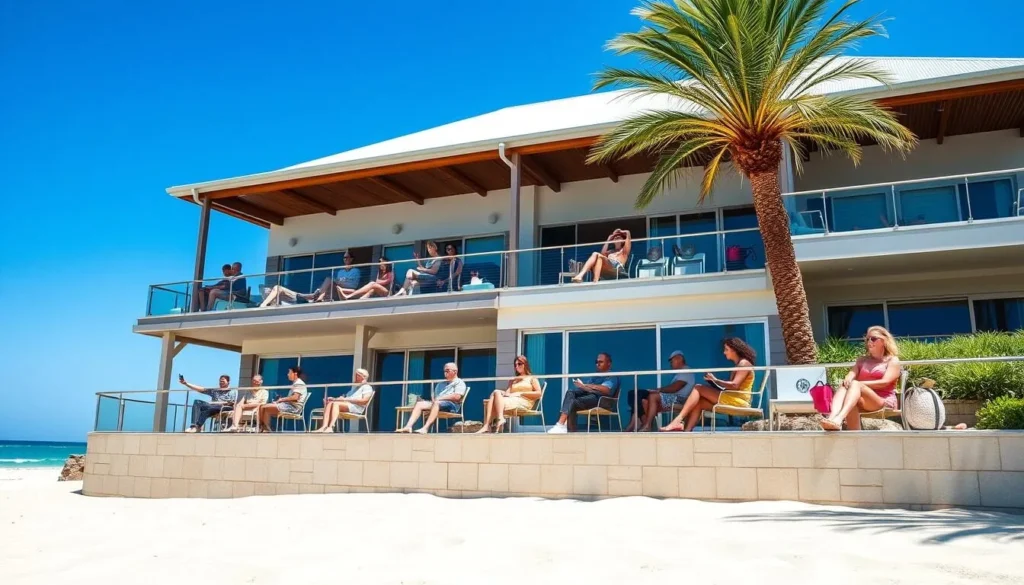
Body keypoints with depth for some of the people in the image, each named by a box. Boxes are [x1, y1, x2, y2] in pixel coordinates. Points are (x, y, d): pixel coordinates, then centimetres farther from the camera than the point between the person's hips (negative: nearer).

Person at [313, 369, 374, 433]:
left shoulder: (367, 387, 8)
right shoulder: (354, 387, 35)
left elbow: (364, 400, -11)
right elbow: (345, 397, 24)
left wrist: (347, 399, -15)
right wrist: (335, 399, 3)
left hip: (356, 407, -7)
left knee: (335, 403, -32)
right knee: (329, 403, -22)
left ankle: (330, 427, -47)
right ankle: (324, 427, -39)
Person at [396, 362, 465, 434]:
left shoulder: (460, 383, 8)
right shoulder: (441, 384, 31)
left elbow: (457, 397, -9)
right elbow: (435, 396, 23)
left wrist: (440, 398, -8)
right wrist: (435, 399, -2)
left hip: (452, 405, -7)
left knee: (436, 404, -38)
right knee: (419, 404, -17)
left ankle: (425, 428, -50)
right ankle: (408, 426, -34)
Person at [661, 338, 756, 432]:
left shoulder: (744, 363, -4)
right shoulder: (738, 365, 24)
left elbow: (735, 385, -17)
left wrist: (715, 380, -14)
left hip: (737, 400, -9)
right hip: (730, 399, 9)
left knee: (698, 388, -12)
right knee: (699, 402, -4)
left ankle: (678, 421, -22)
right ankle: (687, 431, -21)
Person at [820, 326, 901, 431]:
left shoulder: (893, 360, 9)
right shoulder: (862, 360, 25)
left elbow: (884, 382, -8)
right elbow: (852, 373, 8)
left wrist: (857, 384, -17)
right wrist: (848, 380, -18)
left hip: (884, 401, -4)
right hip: (861, 402, 4)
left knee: (855, 384, -33)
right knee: (844, 385, -29)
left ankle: (839, 419, -60)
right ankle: (832, 417, -56)